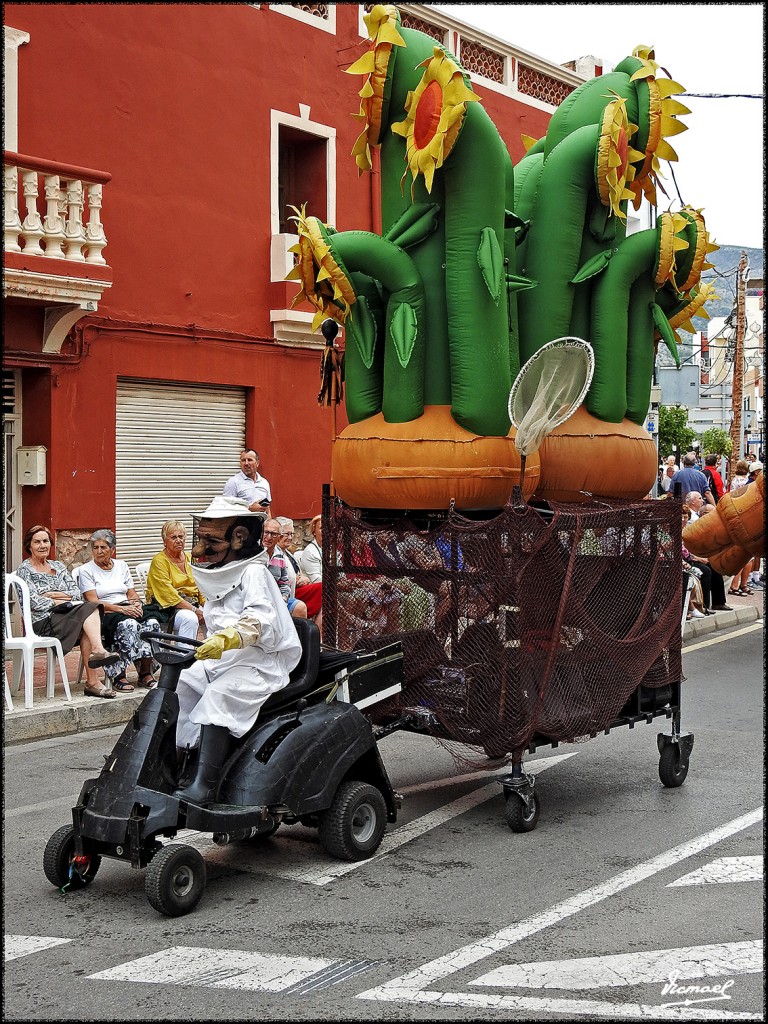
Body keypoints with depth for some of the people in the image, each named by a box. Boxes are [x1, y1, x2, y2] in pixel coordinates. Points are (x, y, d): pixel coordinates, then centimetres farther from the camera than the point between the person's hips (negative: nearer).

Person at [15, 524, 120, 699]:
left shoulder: (58, 566, 21)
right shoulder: (24, 570, 3)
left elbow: (77, 593, 10)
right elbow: (35, 602, -9)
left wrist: (53, 595, -5)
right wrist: (64, 601, -8)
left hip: (65, 616, 5)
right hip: (43, 622, -5)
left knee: (90, 608, -29)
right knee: (89, 609, -27)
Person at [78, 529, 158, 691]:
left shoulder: (122, 566, 19)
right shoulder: (86, 570, 3)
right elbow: (93, 602, -7)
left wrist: (136, 604, -8)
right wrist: (121, 609, -18)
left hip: (128, 611, 5)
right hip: (104, 615, -5)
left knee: (152, 623, -26)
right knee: (128, 624, -37)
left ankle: (146, 673, -25)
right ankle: (119, 676, -32)